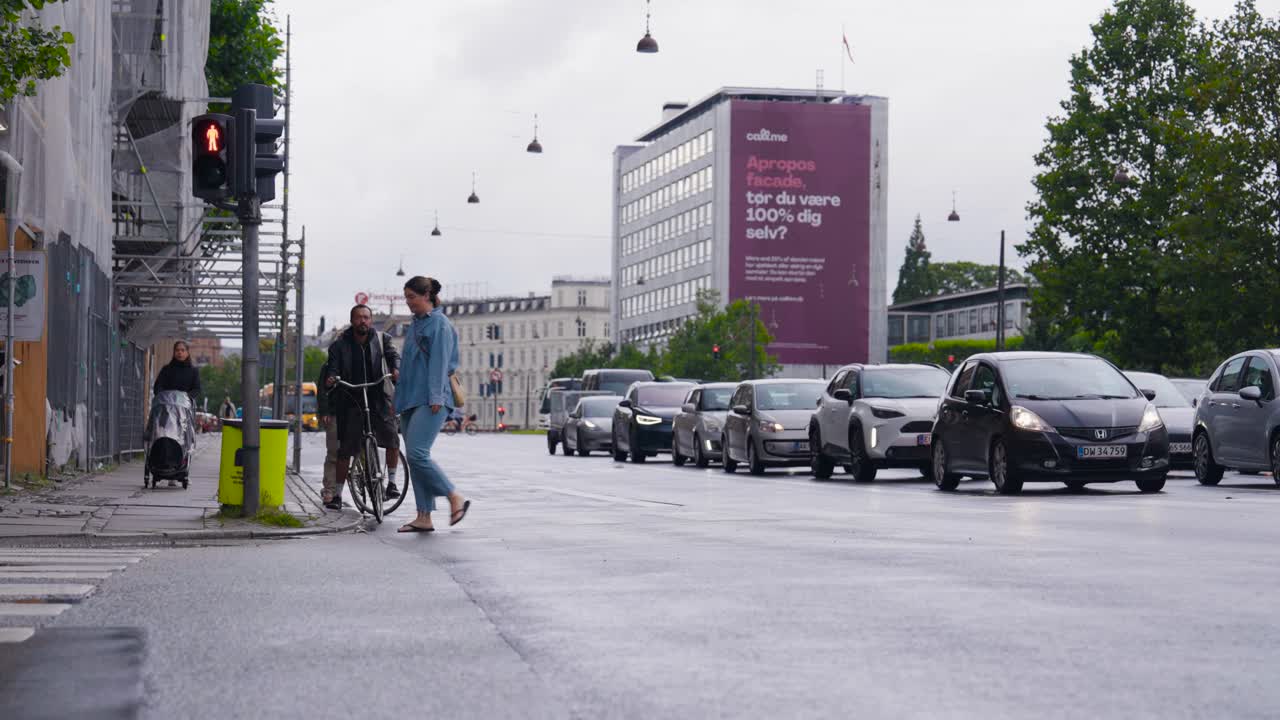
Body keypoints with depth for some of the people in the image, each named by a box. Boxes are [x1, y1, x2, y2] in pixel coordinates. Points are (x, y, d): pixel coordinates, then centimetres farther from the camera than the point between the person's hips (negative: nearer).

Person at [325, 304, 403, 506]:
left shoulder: (382, 339, 5)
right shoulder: (340, 345, 2)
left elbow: (393, 355, -7)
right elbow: (333, 368, -5)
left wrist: (397, 369, -30)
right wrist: (331, 379, -29)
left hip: (379, 399, 0)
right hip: (351, 402, 0)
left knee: (392, 437, -17)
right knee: (345, 449, 0)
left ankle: (391, 482, 2)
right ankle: (338, 493, 12)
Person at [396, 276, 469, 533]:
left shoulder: (439, 323, -5)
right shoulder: (416, 324, 20)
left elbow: (439, 362, -14)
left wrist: (436, 397, -20)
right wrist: (399, 398, 21)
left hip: (430, 401, -9)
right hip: (411, 400, 9)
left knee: (417, 453, -19)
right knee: (415, 457, 4)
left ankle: (456, 497, -7)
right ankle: (424, 517, 5)